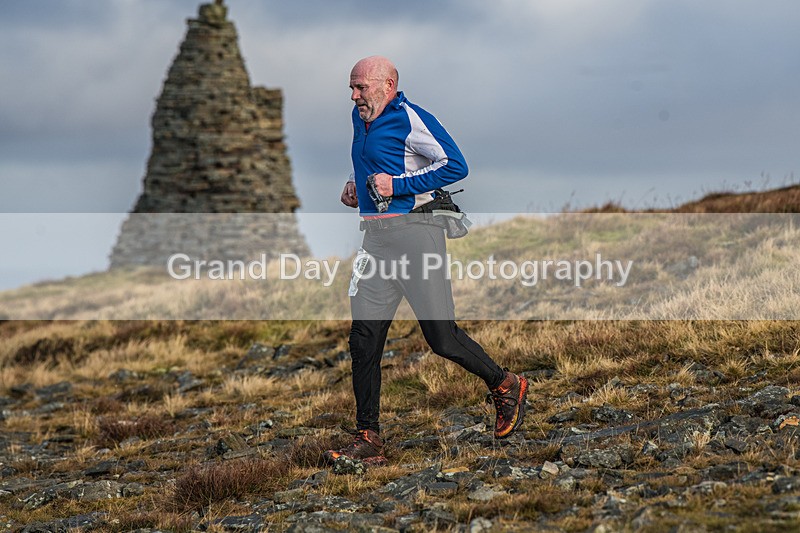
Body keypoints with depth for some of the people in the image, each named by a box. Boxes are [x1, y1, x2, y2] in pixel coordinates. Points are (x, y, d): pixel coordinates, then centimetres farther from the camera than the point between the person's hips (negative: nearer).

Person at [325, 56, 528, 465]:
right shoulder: (361, 118, 17)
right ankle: (368, 440, 5)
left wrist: (397, 184, -16)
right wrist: (356, 186, 16)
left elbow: (455, 165, -15)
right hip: (375, 237, 8)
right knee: (364, 338, 1)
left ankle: (505, 386, 21)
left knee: (441, 336, -5)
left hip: (413, 231, -8)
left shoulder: (411, 119, -10)